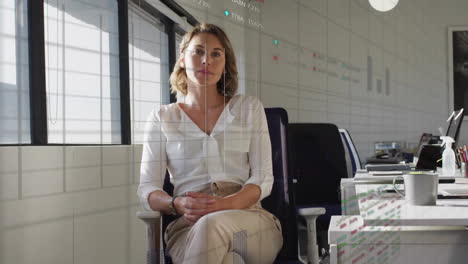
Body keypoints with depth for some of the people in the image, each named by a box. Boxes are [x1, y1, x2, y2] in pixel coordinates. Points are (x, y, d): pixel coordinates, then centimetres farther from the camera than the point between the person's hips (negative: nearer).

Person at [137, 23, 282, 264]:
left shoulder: (249, 108, 16)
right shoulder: (162, 117, 15)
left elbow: (263, 178, 6)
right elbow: (147, 189, 8)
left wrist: (226, 204, -16)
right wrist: (177, 205, -16)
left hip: (247, 214, 2)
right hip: (189, 226, -1)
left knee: (211, 225, -38)